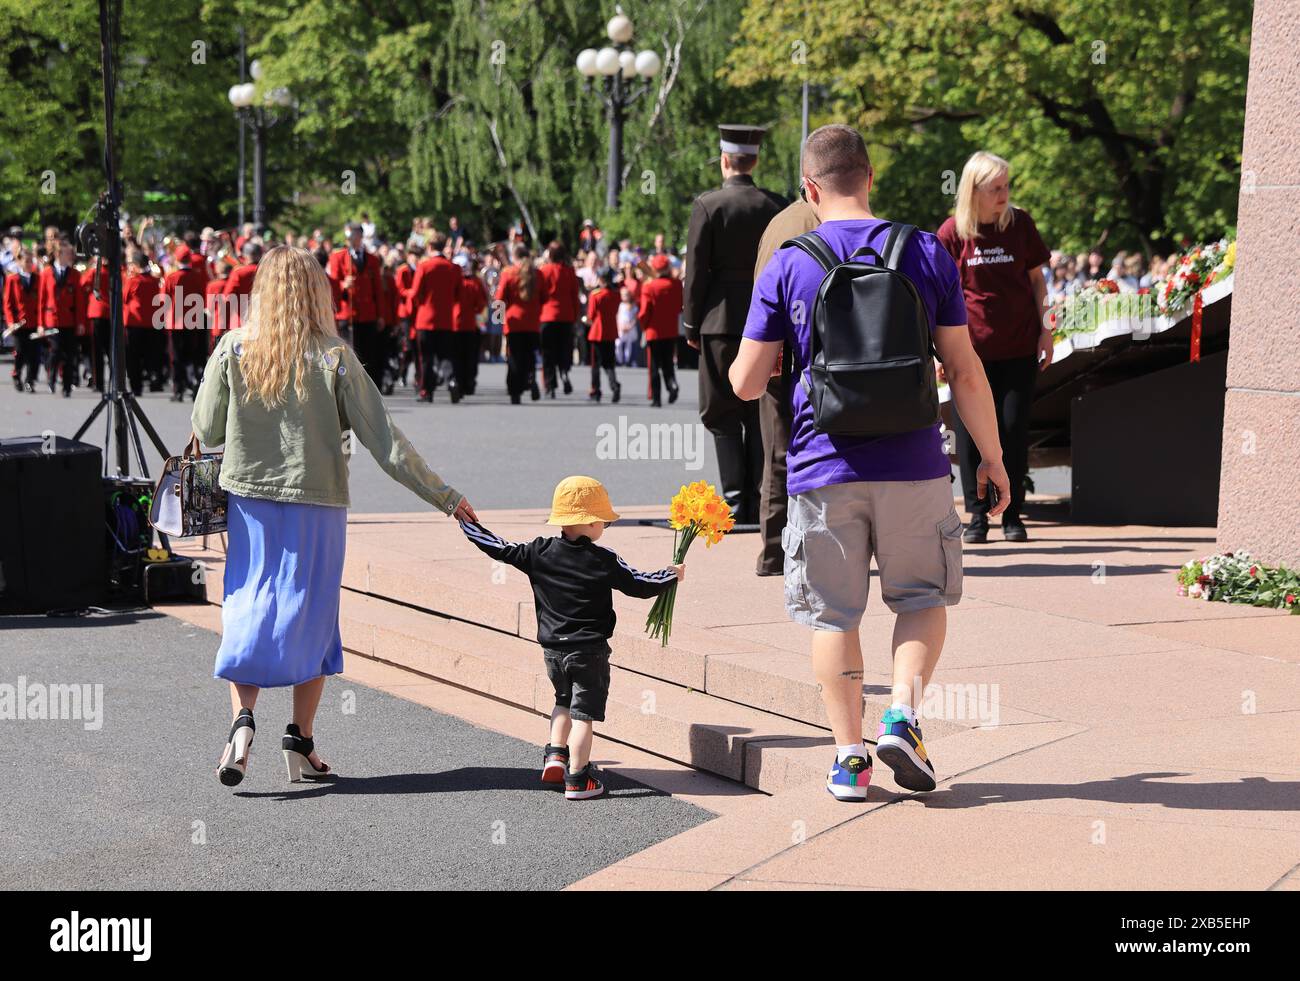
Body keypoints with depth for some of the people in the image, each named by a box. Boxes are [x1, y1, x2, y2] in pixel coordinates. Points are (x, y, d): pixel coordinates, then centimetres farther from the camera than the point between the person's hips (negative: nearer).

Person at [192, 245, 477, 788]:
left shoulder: (233, 349, -6)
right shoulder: (334, 358, -9)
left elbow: (206, 430, -1)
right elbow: (384, 440, -9)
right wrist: (444, 496, -3)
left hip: (250, 502, 1)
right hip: (317, 505, -1)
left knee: (249, 609, 8)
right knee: (311, 615, 10)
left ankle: (242, 720, -12)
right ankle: (301, 743, 13)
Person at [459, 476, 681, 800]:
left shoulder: (539, 553, -4)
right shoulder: (604, 561, -12)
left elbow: (501, 550, 4)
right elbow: (640, 585, -6)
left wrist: (469, 525, 19)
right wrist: (672, 576, 12)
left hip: (553, 649, 4)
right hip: (589, 651, -4)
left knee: (564, 701, 28)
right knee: (584, 712, 1)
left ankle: (556, 752, 16)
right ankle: (577, 778, 1)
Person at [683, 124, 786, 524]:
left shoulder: (708, 205, -7)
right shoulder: (777, 206, 3)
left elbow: (696, 270, -7)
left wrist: (691, 325, 2)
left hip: (721, 325, -3)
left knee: (722, 416, 3)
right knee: (760, 415, 8)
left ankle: (735, 501, -6)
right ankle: (758, 503, 7)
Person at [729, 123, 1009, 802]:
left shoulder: (786, 268, -2)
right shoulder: (926, 254, 0)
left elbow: (746, 384, -2)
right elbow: (964, 370, 1)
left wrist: (738, 364, 22)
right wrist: (992, 457, 11)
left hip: (823, 468, 0)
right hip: (912, 465, 0)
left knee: (833, 614, 11)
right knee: (923, 597, 17)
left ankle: (848, 754, 9)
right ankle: (903, 714, -2)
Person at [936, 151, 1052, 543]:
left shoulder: (1021, 224, 3)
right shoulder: (952, 233, -3)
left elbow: (1037, 279, 10)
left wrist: (1045, 330, 4)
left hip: (1018, 347, 1)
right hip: (970, 348, -1)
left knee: (1014, 428, 2)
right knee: (970, 431, 0)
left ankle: (1012, 514, 11)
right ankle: (977, 514, 9)